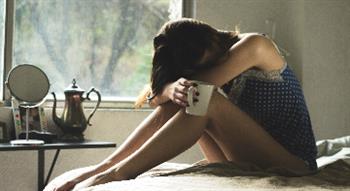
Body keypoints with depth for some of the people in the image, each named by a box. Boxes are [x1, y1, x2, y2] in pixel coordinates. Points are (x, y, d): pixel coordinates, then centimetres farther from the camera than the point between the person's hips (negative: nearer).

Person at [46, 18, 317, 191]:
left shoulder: (254, 45, -11)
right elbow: (156, 97, -9)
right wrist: (170, 89, -29)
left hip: (292, 165, -6)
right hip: (247, 162, 6)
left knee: (208, 101, -28)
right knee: (176, 101, -9)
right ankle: (106, 166, -15)